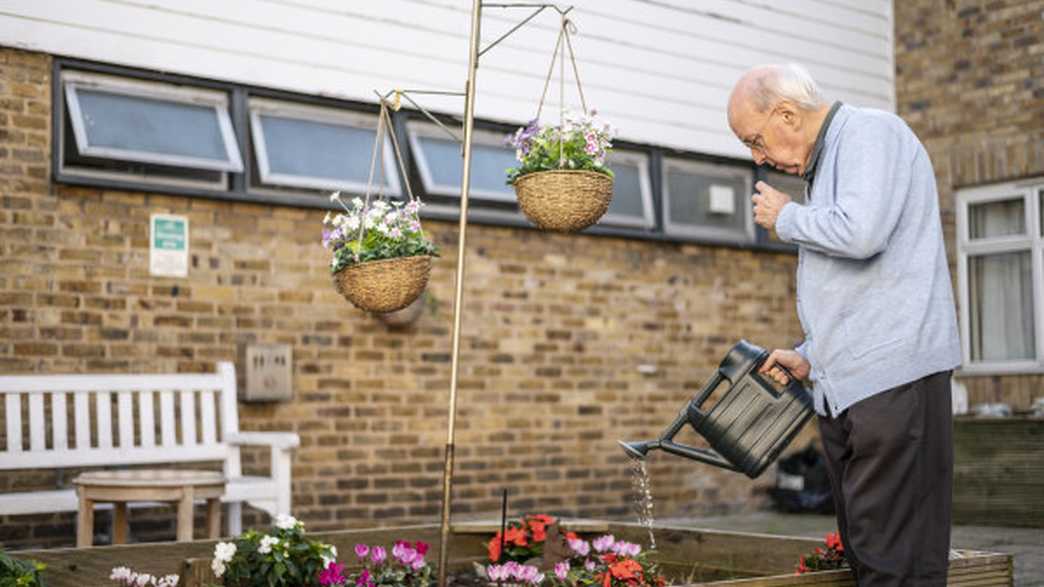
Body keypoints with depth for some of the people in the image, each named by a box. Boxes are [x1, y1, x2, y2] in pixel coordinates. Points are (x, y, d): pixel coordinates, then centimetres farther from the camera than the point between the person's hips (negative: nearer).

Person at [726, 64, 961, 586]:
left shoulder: (870, 133, -5)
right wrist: (810, 356, 19)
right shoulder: (823, 165, 23)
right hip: (843, 385, 10)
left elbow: (861, 234, -23)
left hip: (893, 376, -10)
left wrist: (786, 217, -5)